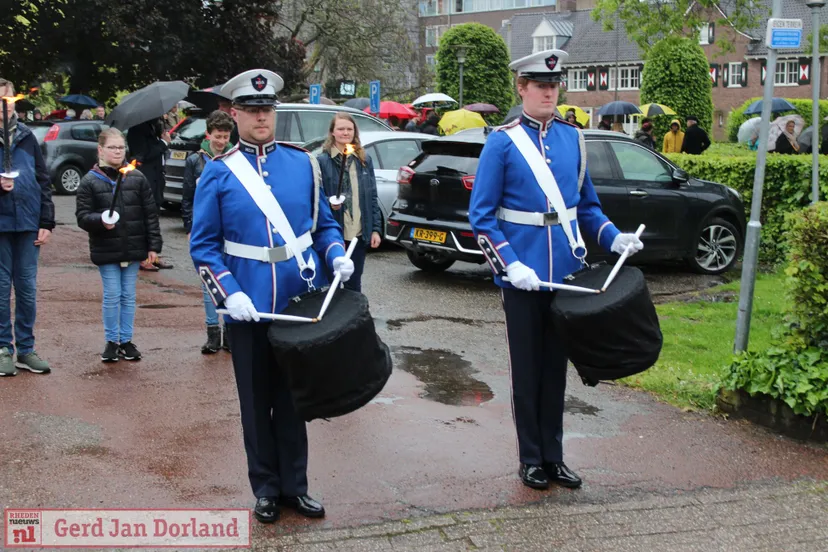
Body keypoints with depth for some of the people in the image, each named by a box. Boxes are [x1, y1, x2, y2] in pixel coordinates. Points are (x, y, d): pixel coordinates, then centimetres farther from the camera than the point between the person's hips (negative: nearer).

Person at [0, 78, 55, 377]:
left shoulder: (27, 136, 9)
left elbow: (43, 181, 9)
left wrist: (47, 223, 3)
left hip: (28, 223, 3)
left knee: (27, 288, 7)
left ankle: (26, 349, 15)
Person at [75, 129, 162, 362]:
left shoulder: (137, 178, 2)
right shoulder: (90, 181, -3)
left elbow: (150, 213, 3)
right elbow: (82, 215, -5)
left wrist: (153, 245, 0)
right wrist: (100, 220, -26)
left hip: (133, 248, 2)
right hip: (106, 250, -2)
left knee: (129, 296, 10)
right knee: (111, 296, 2)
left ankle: (126, 340, 20)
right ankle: (111, 341, 16)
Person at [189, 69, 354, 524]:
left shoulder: (303, 163, 4)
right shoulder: (218, 172, -3)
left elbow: (324, 223, 13)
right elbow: (204, 245, -4)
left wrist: (337, 255, -7)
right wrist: (229, 294, -17)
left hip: (300, 304, 2)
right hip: (249, 309, -2)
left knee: (292, 400, 12)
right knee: (257, 403, 10)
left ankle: (294, 486, 24)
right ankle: (266, 488, 24)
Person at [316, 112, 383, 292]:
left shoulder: (365, 160, 9)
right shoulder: (321, 161, -5)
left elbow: (373, 197, 10)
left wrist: (376, 229, 5)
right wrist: (329, 203, -23)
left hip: (359, 234, 4)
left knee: (354, 285, 14)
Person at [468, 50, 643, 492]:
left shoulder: (572, 138, 7)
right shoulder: (502, 143, -6)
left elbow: (587, 204, 15)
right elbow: (482, 216, -7)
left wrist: (612, 237, -2)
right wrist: (510, 264, -18)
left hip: (566, 273, 4)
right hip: (522, 276, -4)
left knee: (556, 367, 12)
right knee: (527, 370, 7)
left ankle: (554, 457, 23)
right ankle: (531, 460, 19)